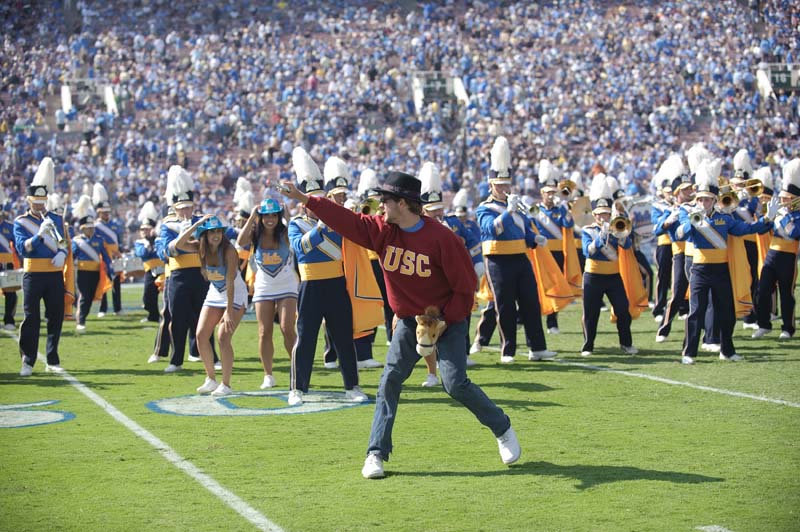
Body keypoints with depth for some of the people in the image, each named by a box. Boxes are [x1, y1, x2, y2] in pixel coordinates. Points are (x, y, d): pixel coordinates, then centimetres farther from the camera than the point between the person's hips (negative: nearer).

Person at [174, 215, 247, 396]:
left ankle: (226, 385, -5)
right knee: (200, 335, -3)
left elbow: (230, 283, -28)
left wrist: (229, 311, -31)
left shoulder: (229, 250, -25)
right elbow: (178, 245, -25)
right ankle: (211, 379, 12)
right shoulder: (201, 248, -9)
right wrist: (196, 224, -28)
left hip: (235, 295, -6)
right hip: (214, 294, 6)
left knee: (223, 338, -16)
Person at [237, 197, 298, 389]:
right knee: (264, 332, 2)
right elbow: (241, 242, -22)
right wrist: (252, 217, -19)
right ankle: (268, 375, 11)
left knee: (287, 328, -11)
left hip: (286, 287, -2)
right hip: (263, 289, 2)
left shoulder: (285, 233, -5)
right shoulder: (255, 234, -1)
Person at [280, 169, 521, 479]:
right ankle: (376, 453, 3)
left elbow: (465, 284, -16)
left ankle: (503, 430, 9)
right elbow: (347, 220, -6)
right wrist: (306, 200, -12)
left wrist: (443, 323, -19)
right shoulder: (382, 230, -4)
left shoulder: (440, 237, -20)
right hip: (408, 320, 5)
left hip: (446, 320, -5)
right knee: (389, 381, -3)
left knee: (455, 383, -13)